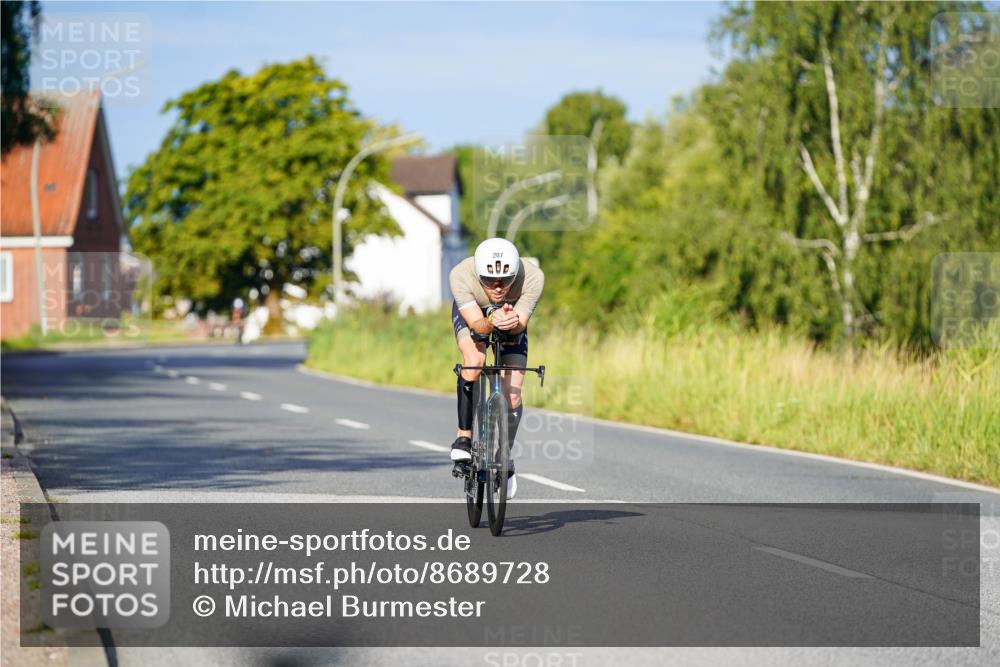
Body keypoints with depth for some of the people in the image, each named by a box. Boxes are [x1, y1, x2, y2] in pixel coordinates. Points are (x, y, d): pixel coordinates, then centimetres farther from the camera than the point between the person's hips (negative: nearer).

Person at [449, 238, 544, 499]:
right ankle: (464, 436, -17)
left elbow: (521, 325, -34)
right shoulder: (461, 275, -38)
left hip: (512, 318, 1)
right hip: (471, 313, -1)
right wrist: (492, 322, -62)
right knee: (475, 359, -33)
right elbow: (476, 324, -40)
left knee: (512, 397, -7)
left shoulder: (532, 278, -37)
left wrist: (513, 323, -57)